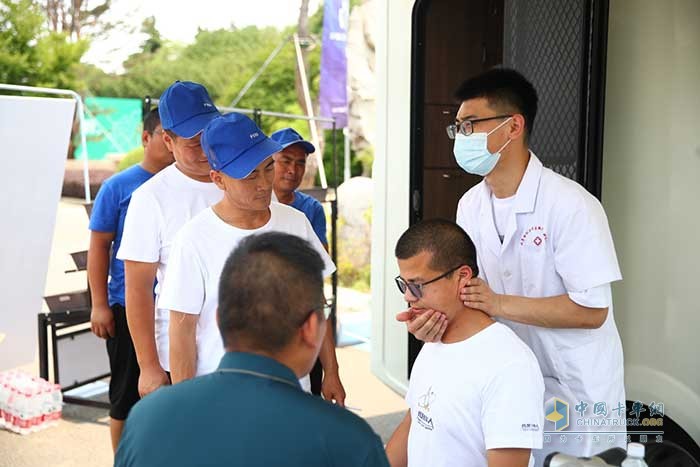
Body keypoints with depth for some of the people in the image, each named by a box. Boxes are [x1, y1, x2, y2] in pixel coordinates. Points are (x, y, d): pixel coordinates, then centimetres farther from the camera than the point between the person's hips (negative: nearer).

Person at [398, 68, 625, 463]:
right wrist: (434, 315, -19)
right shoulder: (471, 205, -1)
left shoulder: (570, 204, -22)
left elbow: (591, 310, -22)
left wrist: (501, 304, -27)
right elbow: (468, 288, 2)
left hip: (576, 386, -5)